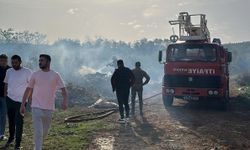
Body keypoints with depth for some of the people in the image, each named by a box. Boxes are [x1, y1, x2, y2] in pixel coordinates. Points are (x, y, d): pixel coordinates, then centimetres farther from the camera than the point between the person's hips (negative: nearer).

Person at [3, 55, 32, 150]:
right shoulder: (9, 71, 5)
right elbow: (6, 84, 16)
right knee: (11, 121, 16)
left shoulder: (27, 72, -8)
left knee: (19, 123, -3)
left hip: (20, 101, -4)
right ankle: (11, 137, 38)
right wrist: (5, 95, 13)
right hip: (9, 99, 4)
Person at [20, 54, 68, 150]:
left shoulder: (55, 75, -1)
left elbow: (63, 89, -5)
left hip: (49, 108, 1)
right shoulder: (35, 75, 2)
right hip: (36, 107, -1)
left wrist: (65, 101, -24)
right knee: (38, 132, -8)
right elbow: (28, 90, 8)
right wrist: (22, 105, 5)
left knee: (45, 132, 16)